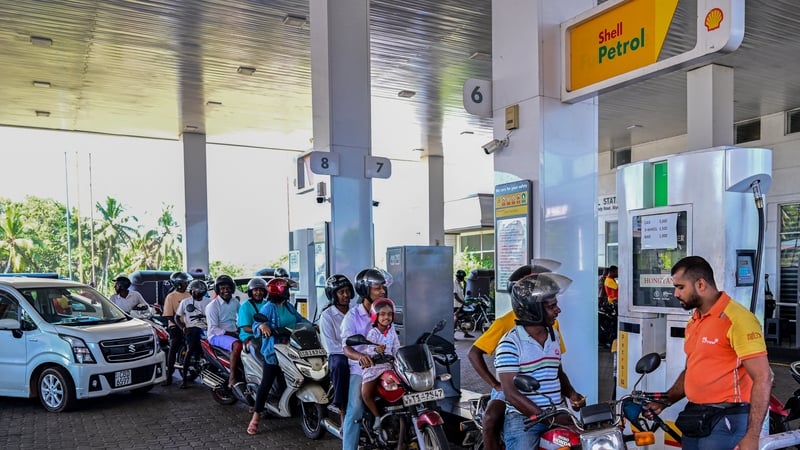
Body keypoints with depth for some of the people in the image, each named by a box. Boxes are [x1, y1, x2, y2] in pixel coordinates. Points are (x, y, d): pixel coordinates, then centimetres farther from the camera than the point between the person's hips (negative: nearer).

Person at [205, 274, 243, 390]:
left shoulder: (235, 302, 9)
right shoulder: (212, 306, -9)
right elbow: (213, 329, -14)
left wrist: (239, 328, 4)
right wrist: (229, 333, -23)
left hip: (233, 333, 7)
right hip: (217, 336, -7)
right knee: (237, 345, -34)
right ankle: (232, 378, -30)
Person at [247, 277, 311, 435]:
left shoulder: (289, 306, 12)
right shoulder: (269, 307, -11)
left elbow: (300, 319, 22)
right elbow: (256, 323, -22)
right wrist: (262, 325, -44)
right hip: (274, 351, -7)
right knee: (266, 383, -6)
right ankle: (256, 417, 0)